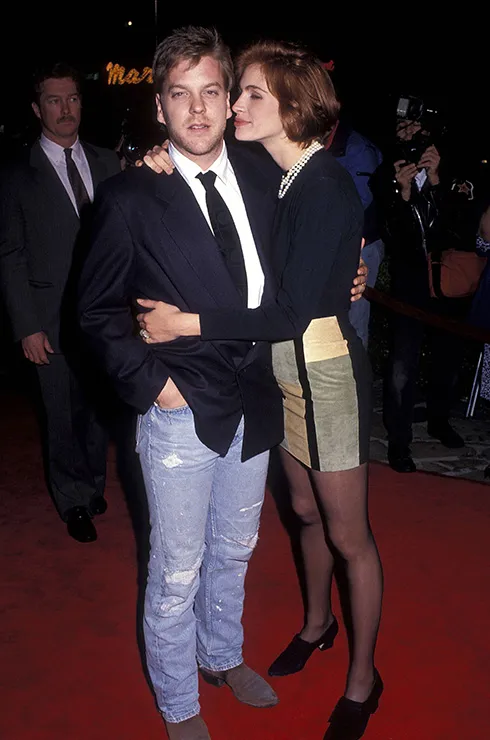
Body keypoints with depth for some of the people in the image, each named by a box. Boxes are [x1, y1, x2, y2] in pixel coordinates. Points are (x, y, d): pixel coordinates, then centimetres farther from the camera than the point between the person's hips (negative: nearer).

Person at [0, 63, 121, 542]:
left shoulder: (106, 163, 7)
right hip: (54, 319, -2)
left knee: (100, 407, 13)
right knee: (64, 415, 9)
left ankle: (93, 485, 36)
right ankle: (75, 501, 29)